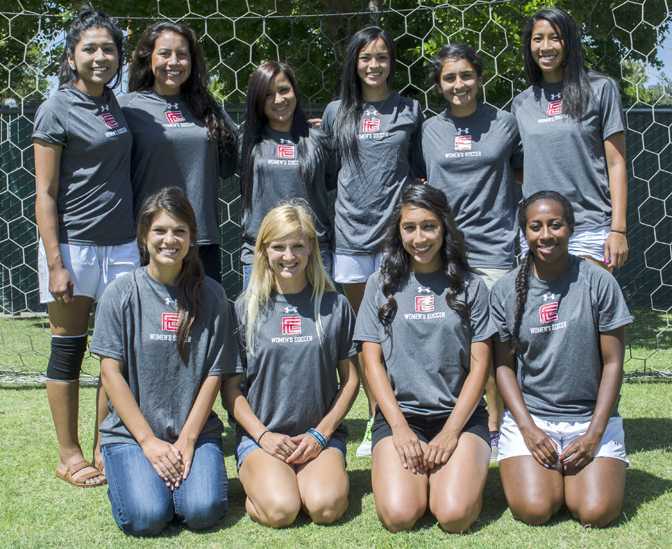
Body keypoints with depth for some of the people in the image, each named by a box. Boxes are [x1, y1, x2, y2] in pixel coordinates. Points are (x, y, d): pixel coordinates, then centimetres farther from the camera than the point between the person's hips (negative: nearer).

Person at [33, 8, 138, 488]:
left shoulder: (114, 103, 10)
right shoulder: (57, 109, -7)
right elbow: (45, 194, -9)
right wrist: (55, 264, -14)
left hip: (120, 245, 6)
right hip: (73, 245, -5)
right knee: (68, 350, 4)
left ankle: (105, 449, 19)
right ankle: (69, 456, 16)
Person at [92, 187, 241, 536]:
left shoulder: (210, 295, 2)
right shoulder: (121, 294, -2)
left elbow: (214, 374, 1)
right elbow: (111, 373, -4)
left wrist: (186, 441, -8)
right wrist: (149, 441, -10)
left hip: (196, 430, 1)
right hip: (131, 431, -1)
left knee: (203, 512, -21)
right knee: (146, 516, -21)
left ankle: (186, 468, 11)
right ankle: (131, 472, 12)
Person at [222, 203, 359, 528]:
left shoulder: (335, 306, 5)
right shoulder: (245, 308, 2)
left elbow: (350, 379, 8)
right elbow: (230, 387, 3)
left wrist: (320, 433, -3)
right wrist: (263, 435, -9)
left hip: (322, 433, 1)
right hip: (259, 434, 0)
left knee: (326, 507, -26)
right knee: (280, 510, -26)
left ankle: (323, 473, 5)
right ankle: (258, 479, 5)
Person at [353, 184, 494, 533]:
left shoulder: (470, 286, 5)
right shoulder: (381, 286, 6)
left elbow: (479, 365, 2)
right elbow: (372, 362, 3)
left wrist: (451, 431, -9)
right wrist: (400, 429, -9)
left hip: (460, 414, 0)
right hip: (399, 415, 1)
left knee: (455, 516, -23)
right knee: (399, 516, -21)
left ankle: (449, 473, 10)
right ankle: (419, 472, 11)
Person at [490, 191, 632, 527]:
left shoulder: (598, 282, -5)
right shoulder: (505, 291, -2)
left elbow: (612, 363, -3)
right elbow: (504, 364, 3)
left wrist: (594, 434, -9)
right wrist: (528, 428, -8)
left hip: (591, 416, 0)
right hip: (528, 415, 0)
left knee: (597, 512, -18)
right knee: (533, 510, -19)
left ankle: (572, 472, 15)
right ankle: (545, 471, 15)